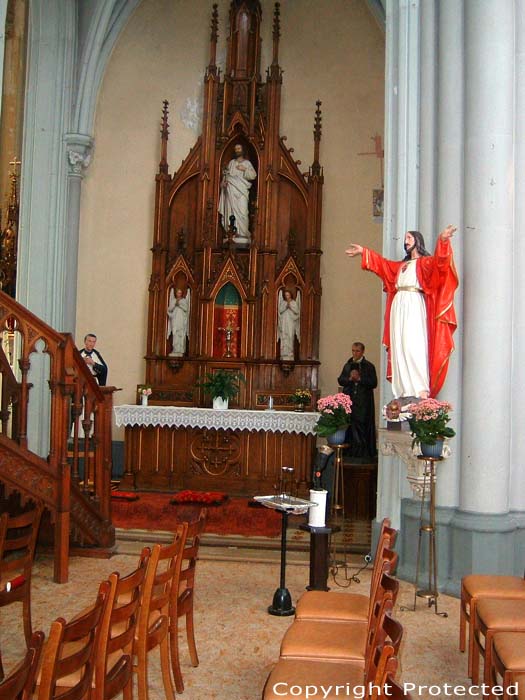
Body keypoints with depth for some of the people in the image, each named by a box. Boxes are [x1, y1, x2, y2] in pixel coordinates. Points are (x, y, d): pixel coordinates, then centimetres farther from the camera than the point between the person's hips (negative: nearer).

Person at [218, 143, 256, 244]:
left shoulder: (247, 163, 11)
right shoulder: (231, 162, 19)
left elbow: (253, 175, 2)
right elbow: (226, 174, 14)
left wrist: (245, 169, -11)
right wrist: (223, 181, -5)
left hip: (241, 190, -2)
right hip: (231, 190, 2)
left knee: (242, 212, -13)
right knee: (231, 212, -4)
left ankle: (242, 234, -12)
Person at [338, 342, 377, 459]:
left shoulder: (369, 366, 1)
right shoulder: (347, 365, 15)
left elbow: (373, 383, -7)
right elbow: (340, 380, 9)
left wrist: (359, 378, -15)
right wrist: (350, 378, -9)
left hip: (363, 402, -4)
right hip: (349, 400, 4)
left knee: (362, 427, -6)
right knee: (349, 427, 2)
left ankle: (364, 453, -1)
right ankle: (350, 452, 8)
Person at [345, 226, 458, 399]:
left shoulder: (425, 262, 6)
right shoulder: (399, 265, 25)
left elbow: (439, 262, -13)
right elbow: (381, 263, 35)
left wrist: (443, 241, -30)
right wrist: (363, 252, 38)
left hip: (414, 306, -6)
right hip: (398, 306, 7)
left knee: (413, 346, -18)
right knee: (398, 347, -2)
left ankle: (421, 390, -23)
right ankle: (404, 391, -4)